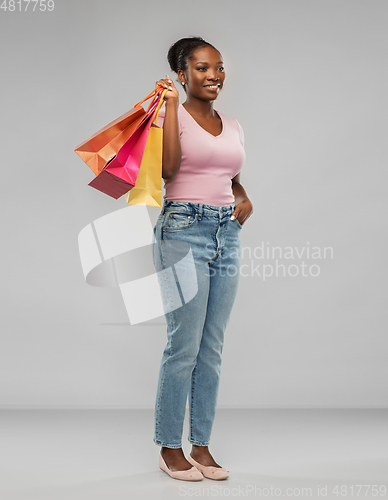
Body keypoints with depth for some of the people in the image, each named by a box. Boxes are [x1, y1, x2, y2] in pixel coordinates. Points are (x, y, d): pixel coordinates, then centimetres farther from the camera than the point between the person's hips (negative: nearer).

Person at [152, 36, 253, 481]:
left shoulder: (232, 126, 17)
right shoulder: (172, 114, -1)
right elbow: (168, 168, -19)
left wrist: (245, 200, 8)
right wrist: (170, 104, -15)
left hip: (227, 233, 6)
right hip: (184, 231, -6)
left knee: (212, 349, 8)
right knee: (184, 347, -6)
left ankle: (201, 446, 17)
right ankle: (169, 448, 9)